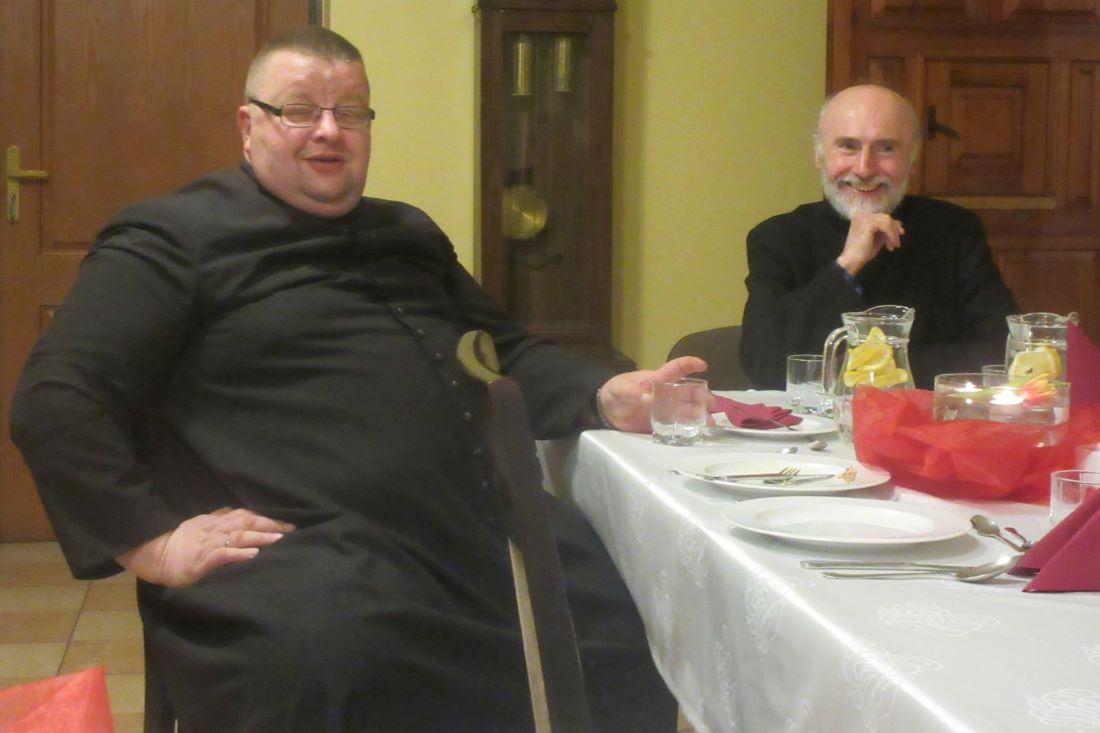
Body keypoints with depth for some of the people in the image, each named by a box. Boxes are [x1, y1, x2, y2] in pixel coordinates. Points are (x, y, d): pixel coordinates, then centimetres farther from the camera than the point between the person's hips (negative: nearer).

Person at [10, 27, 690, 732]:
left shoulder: (410, 234, 26)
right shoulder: (175, 237, 5)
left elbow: (507, 350, 29)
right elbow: (56, 399, -3)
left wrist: (606, 395, 8)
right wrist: (151, 542, -14)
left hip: (482, 524, 8)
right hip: (307, 550, -7)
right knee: (317, 654, -39)